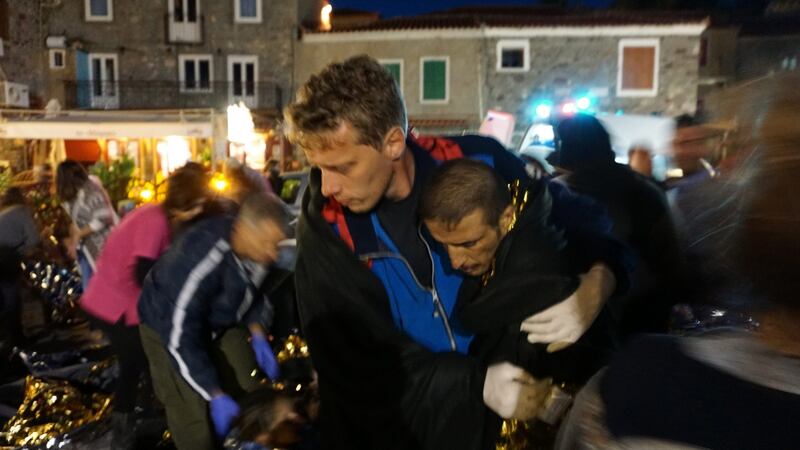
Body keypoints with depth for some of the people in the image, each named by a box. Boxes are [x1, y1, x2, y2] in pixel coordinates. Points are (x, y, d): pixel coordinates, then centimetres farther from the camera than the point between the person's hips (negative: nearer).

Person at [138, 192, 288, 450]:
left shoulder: (255, 249, -20)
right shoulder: (198, 261, -40)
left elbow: (253, 292, 1)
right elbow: (181, 337, -34)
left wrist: (258, 335, -15)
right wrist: (216, 396, -31)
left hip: (220, 323, 6)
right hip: (170, 329, -5)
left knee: (246, 396, 9)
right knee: (195, 420, -7)